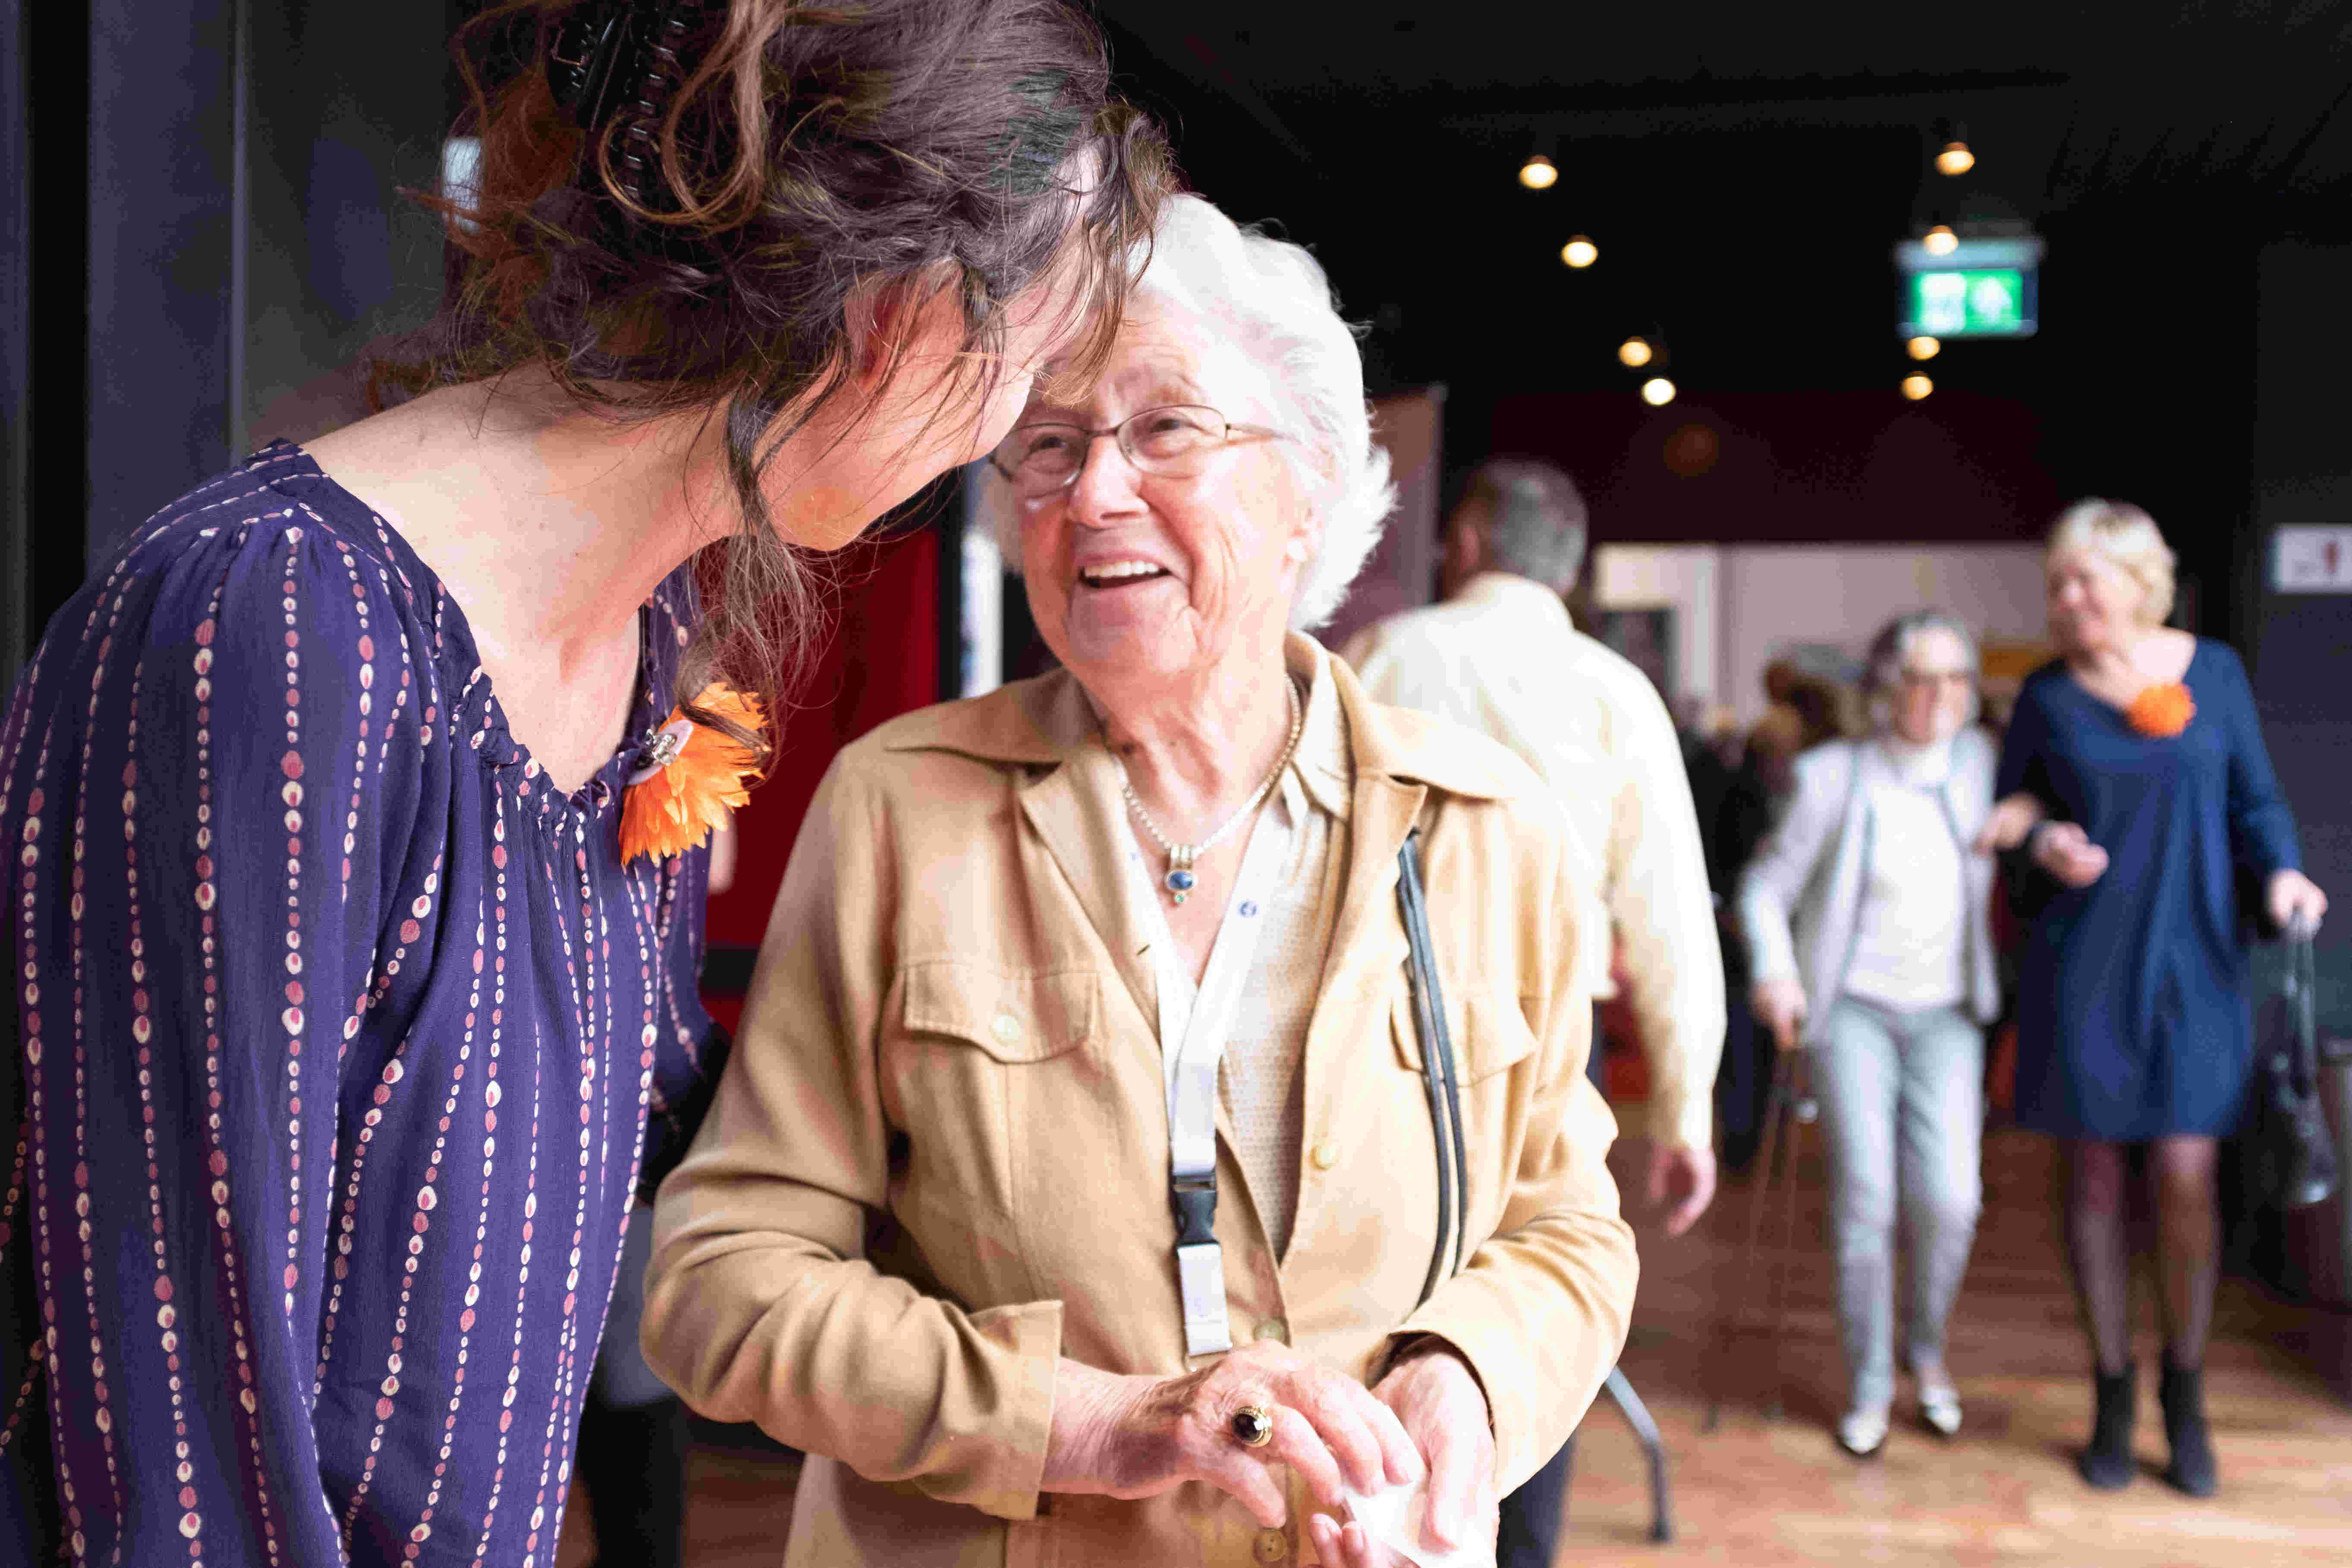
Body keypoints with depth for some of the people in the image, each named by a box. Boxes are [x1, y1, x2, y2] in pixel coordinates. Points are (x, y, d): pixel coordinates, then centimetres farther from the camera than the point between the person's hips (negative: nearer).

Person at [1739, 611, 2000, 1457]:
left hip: (1946, 1013, 2)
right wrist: (1774, 971, -19)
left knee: (1947, 1198, -11)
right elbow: (1765, 886, -3)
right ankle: (1869, 1382, 9)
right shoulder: (1833, 776, -10)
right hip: (1854, 1006, -2)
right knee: (1865, 1196, -10)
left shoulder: (1981, 763, -2)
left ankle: (1928, 1346, 19)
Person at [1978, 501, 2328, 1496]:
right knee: (2096, 1175, 5)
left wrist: (2281, 870, -10)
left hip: (2191, 962, 0)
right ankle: (2111, 1396, 20)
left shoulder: (2212, 671, 2)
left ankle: (2185, 1397, 16)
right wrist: (2042, 842, -11)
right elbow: (2007, 808, 11)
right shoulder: (2048, 695, 1)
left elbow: (2256, 799, 8)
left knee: (2185, 1176, -3)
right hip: (2082, 962, 0)